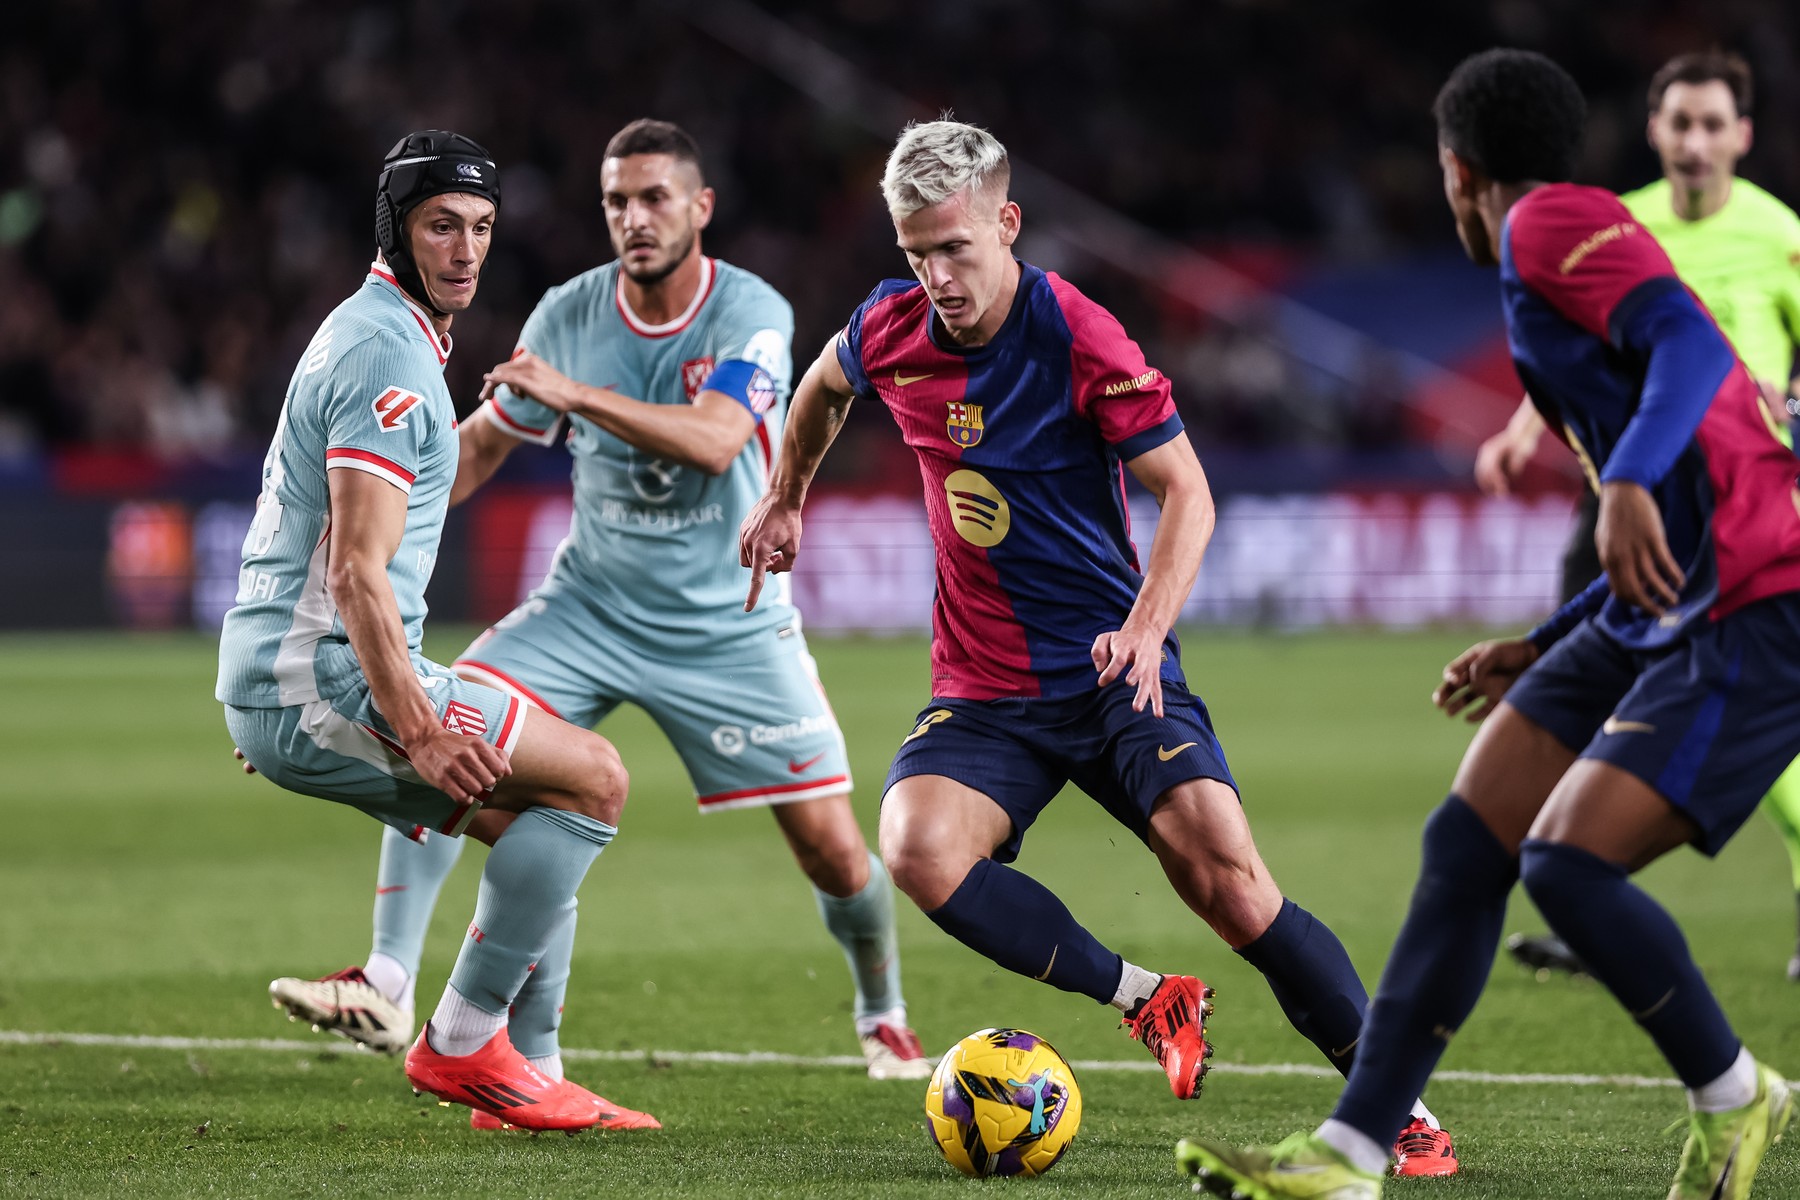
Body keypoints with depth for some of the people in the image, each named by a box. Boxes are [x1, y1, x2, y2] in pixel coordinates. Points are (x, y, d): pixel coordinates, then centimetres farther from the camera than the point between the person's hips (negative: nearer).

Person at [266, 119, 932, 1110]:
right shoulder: (569, 313, -5)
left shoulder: (752, 315, -16)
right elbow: (484, 440, 8)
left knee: (833, 851, -3)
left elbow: (713, 439, -34)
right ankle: (387, 982, -18)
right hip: (588, 606, 3)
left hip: (730, 627, -3)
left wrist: (575, 393, -43)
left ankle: (882, 1014, 28)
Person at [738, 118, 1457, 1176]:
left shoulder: (1077, 338, -14)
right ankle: (1147, 1000, -15)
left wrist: (1146, 627, -27)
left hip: (1114, 676, -4)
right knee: (918, 848, -27)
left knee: (1226, 876, -20)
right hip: (983, 693, 4)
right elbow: (825, 385, 25)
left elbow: (1187, 492, -13)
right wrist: (785, 500, 32)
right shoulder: (892, 331, 0)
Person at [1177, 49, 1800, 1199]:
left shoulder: (1552, 222, -4)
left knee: (1566, 864, -19)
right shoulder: (1576, 243, 25)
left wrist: (1630, 483, -37)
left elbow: (1690, 344, -23)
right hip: (1661, 614, 10)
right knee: (1464, 845, 3)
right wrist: (1540, 653, 27)